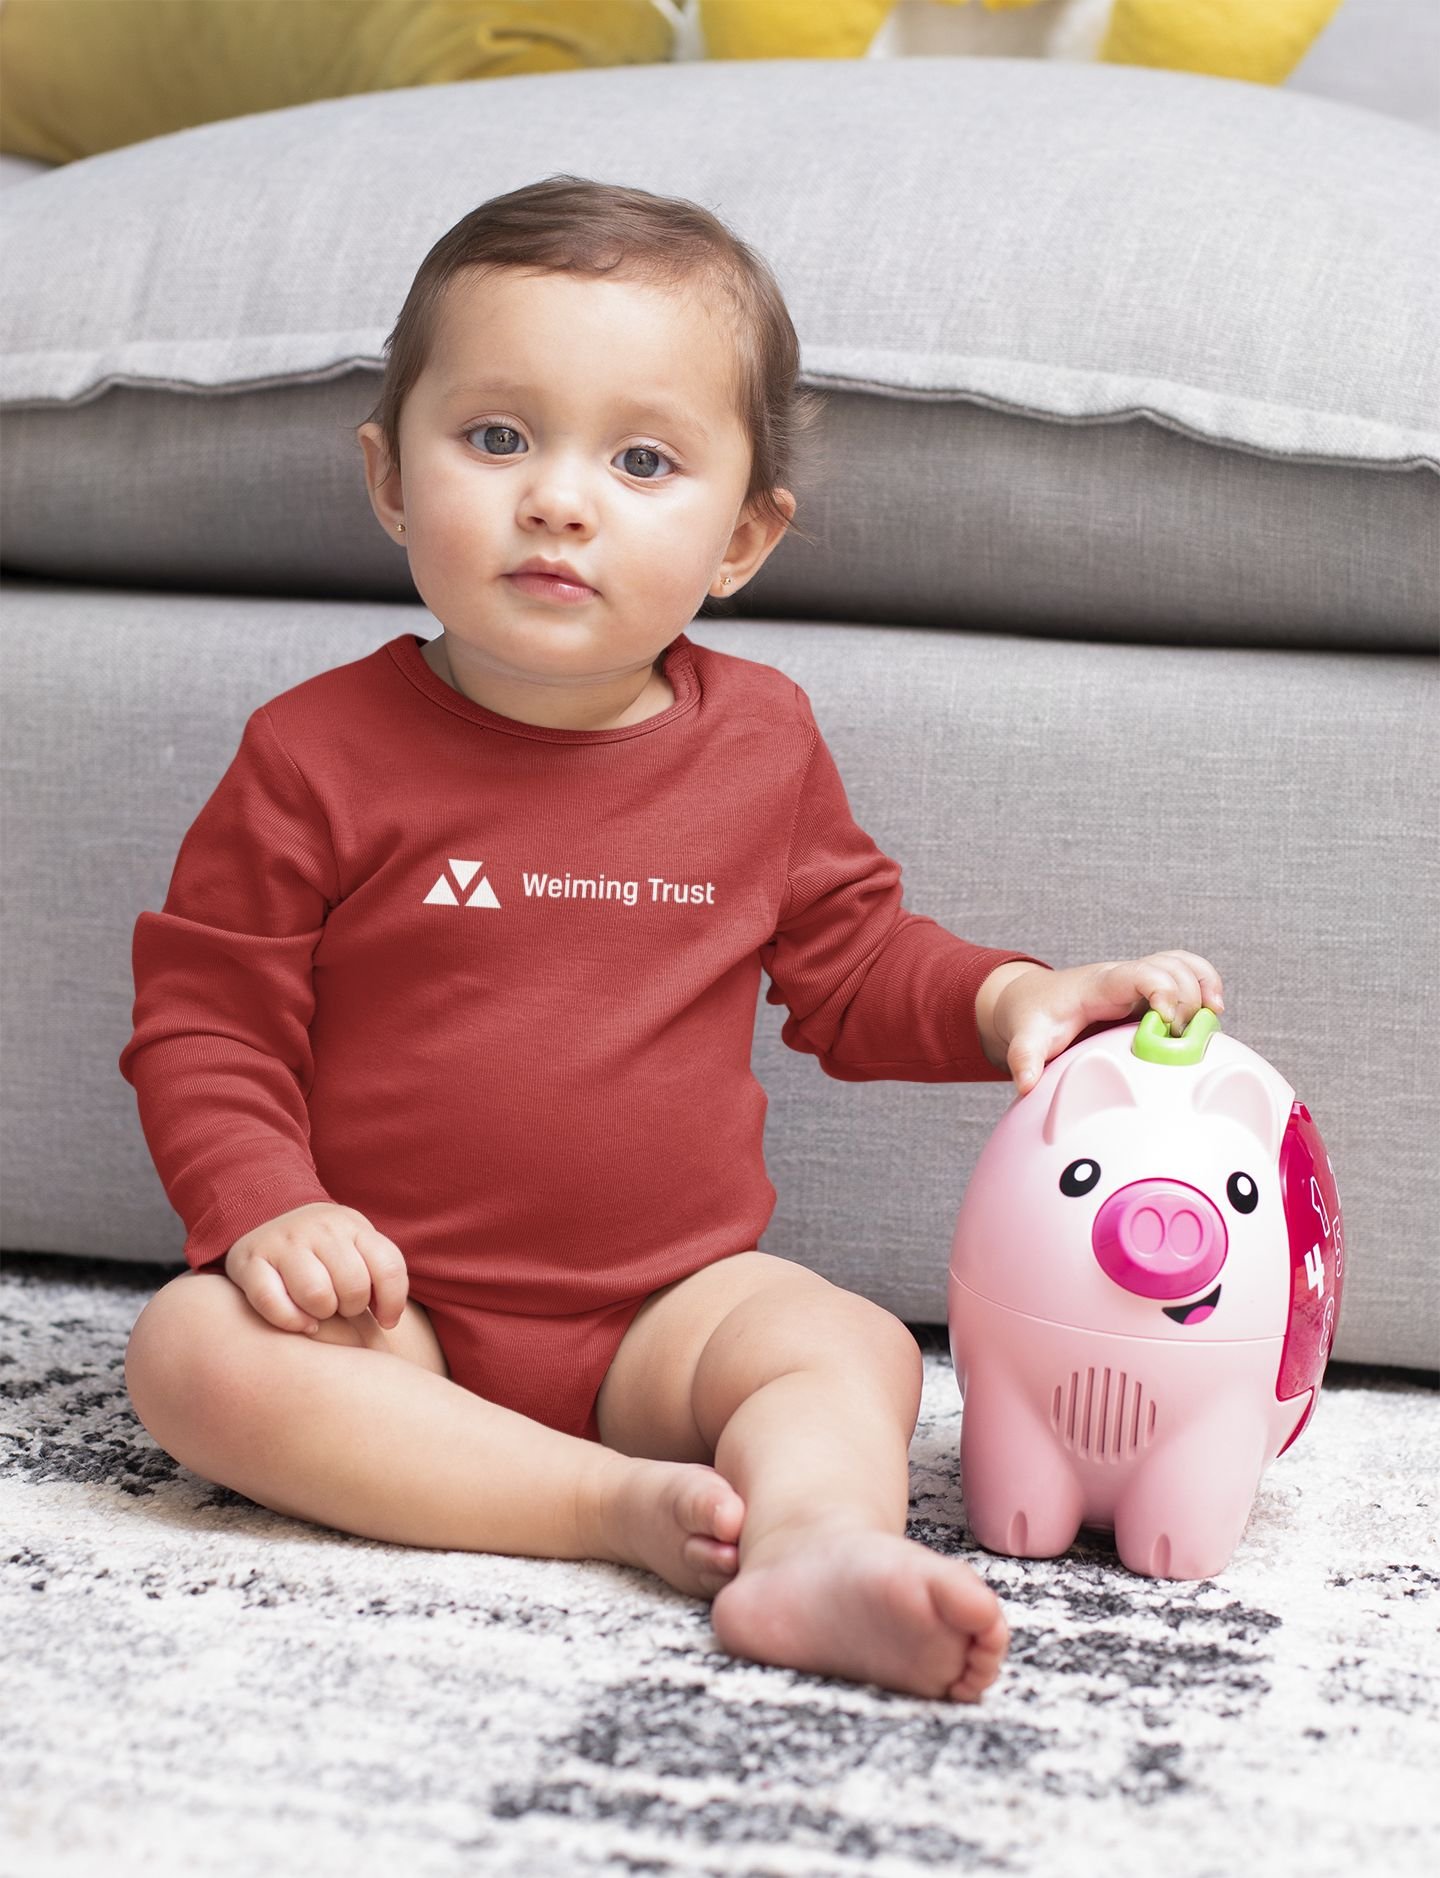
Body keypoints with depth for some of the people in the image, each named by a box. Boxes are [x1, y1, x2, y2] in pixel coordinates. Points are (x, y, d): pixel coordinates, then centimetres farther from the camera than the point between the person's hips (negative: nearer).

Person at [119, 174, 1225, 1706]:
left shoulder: (761, 744, 3)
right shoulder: (321, 753, -7)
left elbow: (851, 964, 16)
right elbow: (204, 1020, -2)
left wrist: (1011, 999, -3)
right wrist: (268, 1209, -19)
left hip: (665, 1308, 2)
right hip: (390, 1307, -2)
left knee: (851, 1346, -23)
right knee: (194, 1352, -29)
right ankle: (618, 1508, -32)